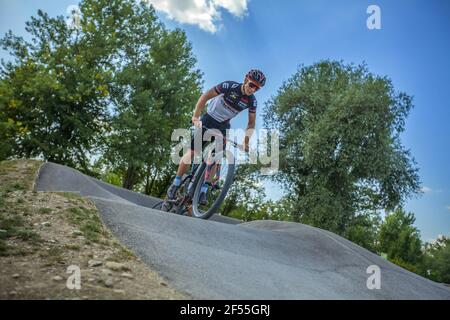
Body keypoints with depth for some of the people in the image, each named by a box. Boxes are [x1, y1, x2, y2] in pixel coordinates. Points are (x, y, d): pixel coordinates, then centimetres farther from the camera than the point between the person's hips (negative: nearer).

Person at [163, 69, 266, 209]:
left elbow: (251, 123, -4)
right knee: (192, 152, -8)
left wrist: (246, 140, -17)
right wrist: (196, 116, -26)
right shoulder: (230, 86, -22)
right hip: (209, 119, -3)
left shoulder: (252, 101, -12)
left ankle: (203, 190, -2)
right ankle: (175, 184, 3)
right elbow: (205, 97, -20)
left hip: (223, 126, 3)